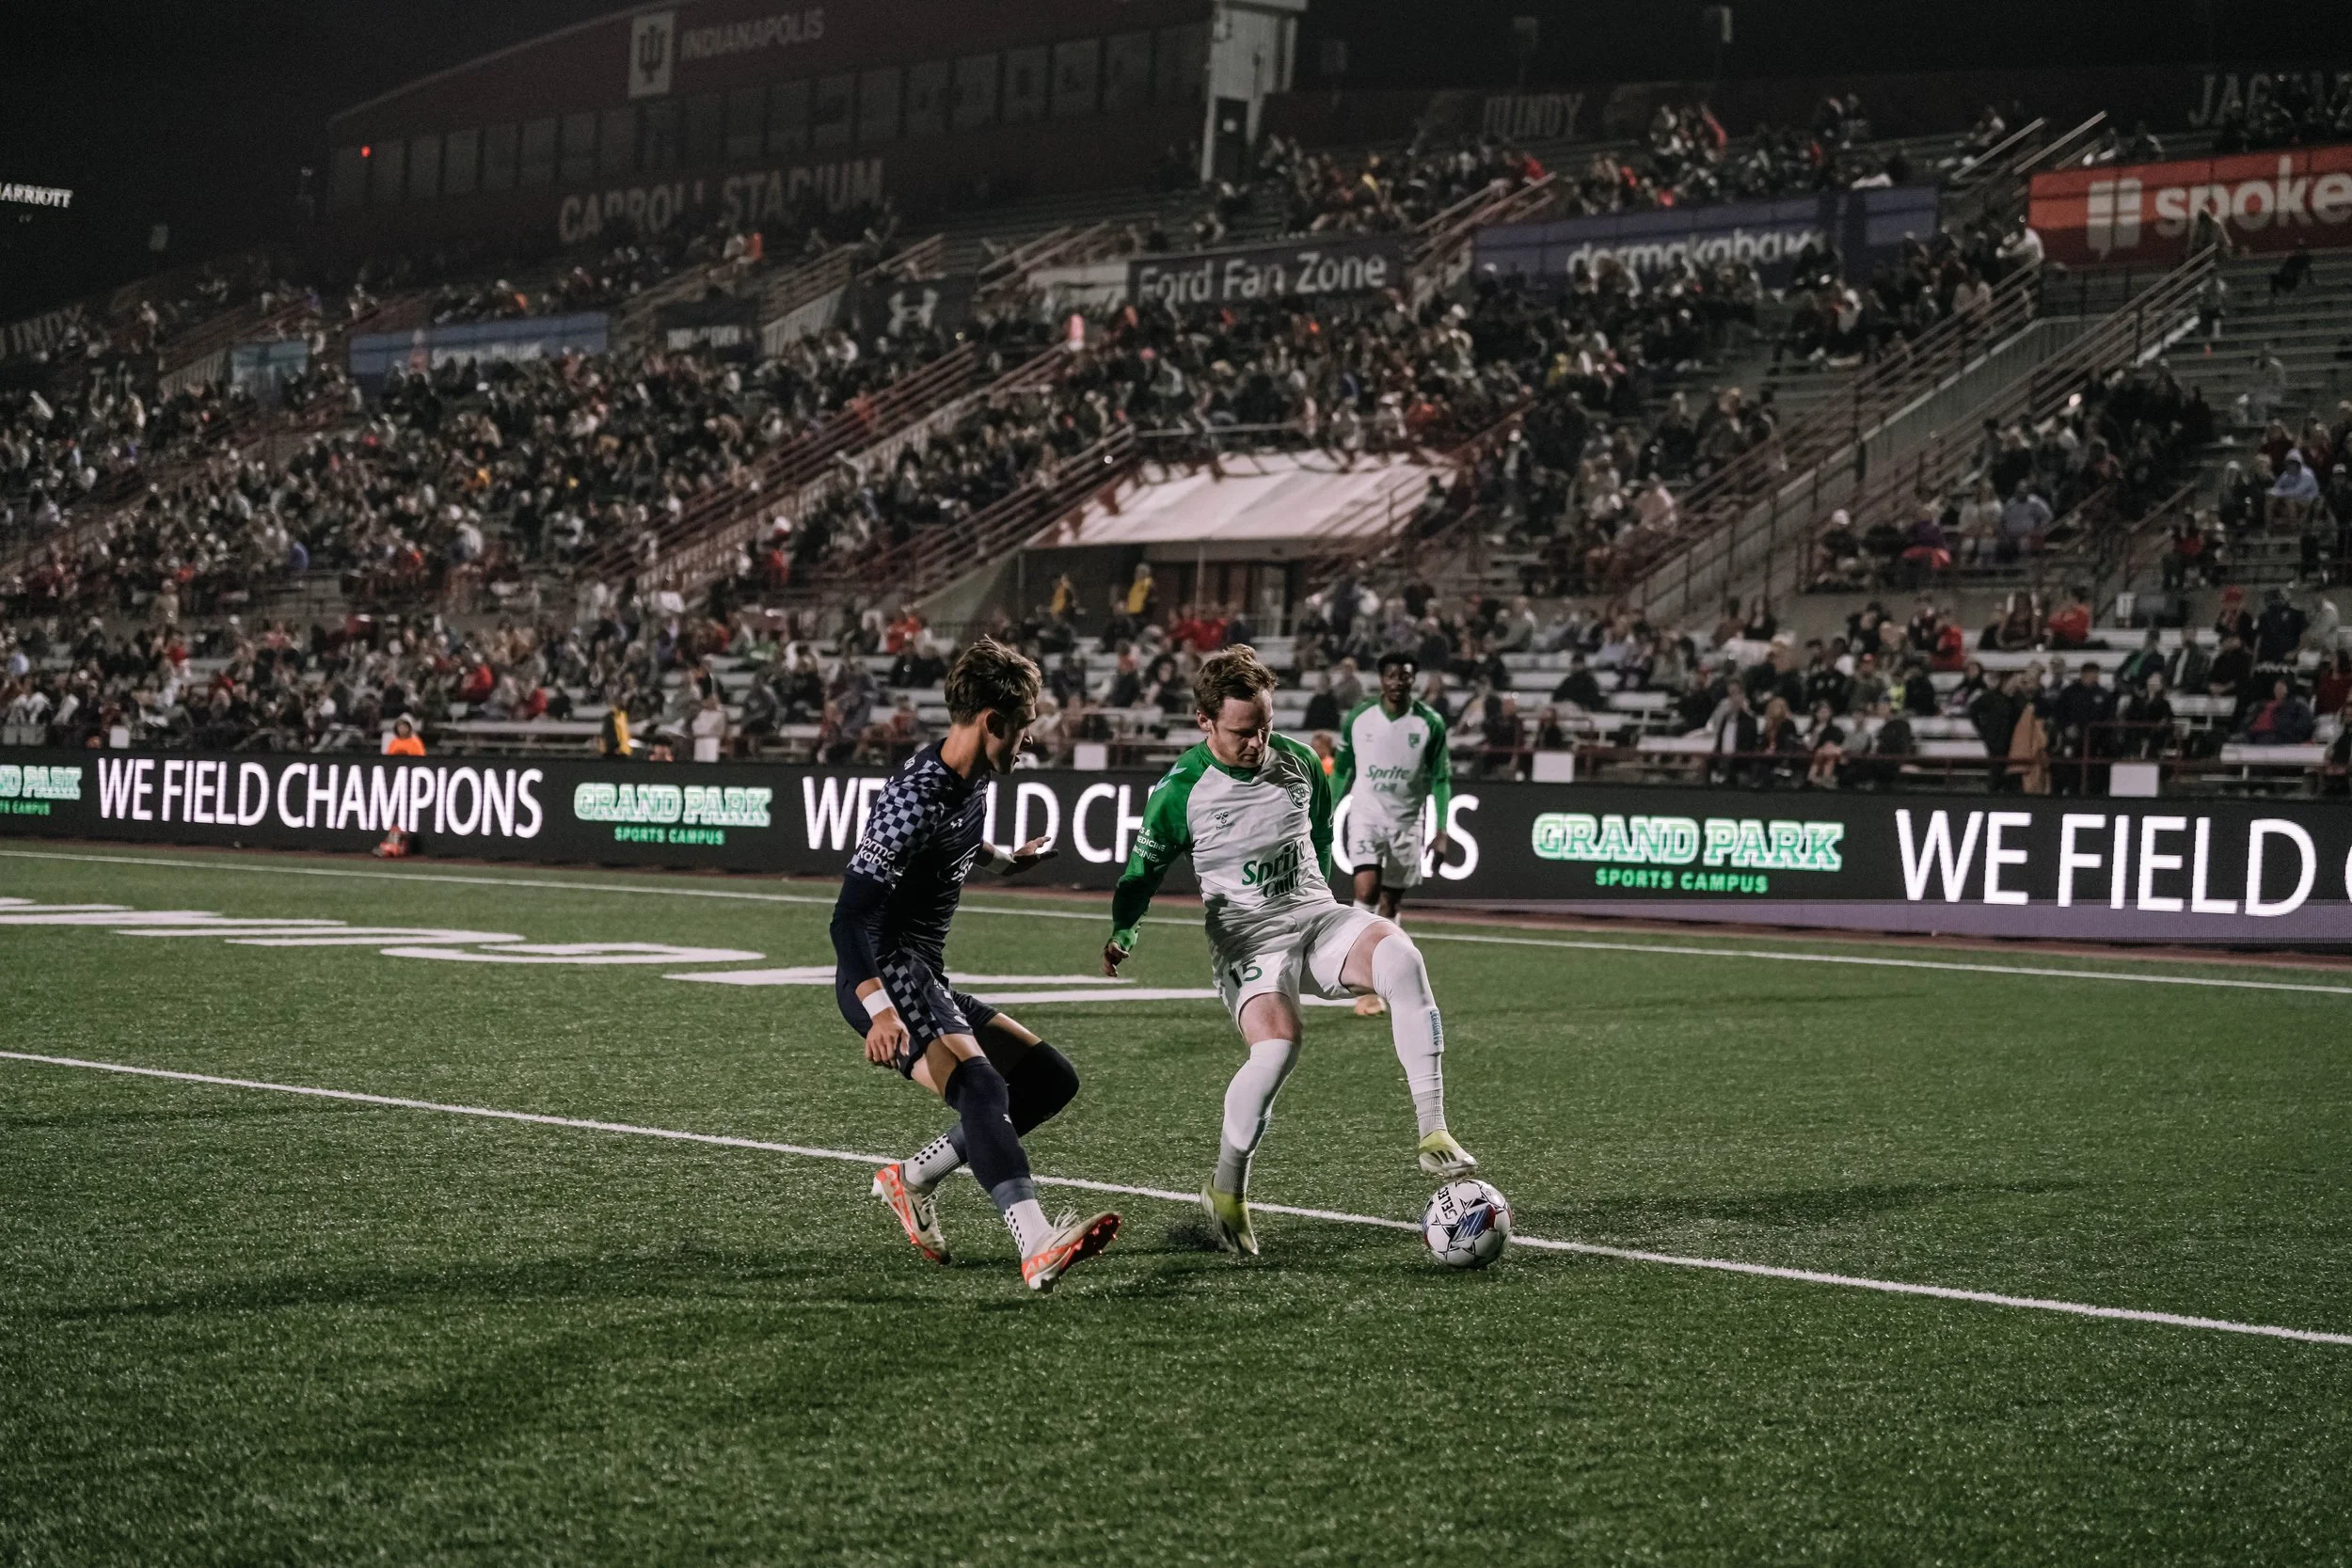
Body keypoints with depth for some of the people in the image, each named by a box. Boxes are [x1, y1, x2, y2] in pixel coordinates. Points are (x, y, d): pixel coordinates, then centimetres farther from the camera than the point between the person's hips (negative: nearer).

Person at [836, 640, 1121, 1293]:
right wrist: (880, 1009, -37)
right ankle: (1038, 1246, -48)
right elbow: (848, 918, -26)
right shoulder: (914, 802, -21)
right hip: (883, 980, -10)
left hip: (926, 978, 10)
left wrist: (1002, 858, 52)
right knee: (979, 1084, -31)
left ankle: (912, 1177, 11)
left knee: (1051, 1078, 9)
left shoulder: (972, 778, 9)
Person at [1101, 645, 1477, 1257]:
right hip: (1245, 937, -3)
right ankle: (1226, 1190, -7)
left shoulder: (1298, 763, 2)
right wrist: (1123, 933, -16)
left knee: (1400, 956, -31)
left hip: (1316, 915, 3)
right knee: (1277, 1045, -32)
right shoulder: (1181, 790, -8)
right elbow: (1143, 871, 2)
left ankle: (1433, 1136, -30)